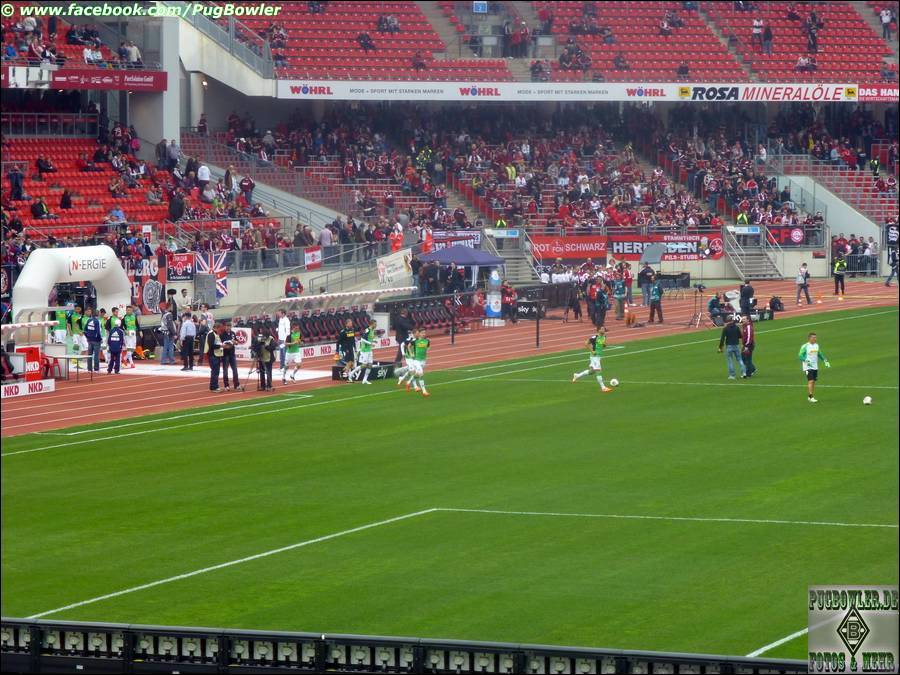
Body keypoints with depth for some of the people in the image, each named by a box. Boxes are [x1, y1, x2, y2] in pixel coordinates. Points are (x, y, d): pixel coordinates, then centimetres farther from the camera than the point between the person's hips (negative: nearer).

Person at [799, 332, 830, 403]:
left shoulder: (816, 345, 10)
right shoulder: (805, 346, -11)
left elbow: (820, 354, 24)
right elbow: (800, 355, -13)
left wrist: (825, 361, 14)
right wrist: (806, 361, -28)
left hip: (815, 367, 7)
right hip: (808, 367, -7)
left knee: (813, 382, 9)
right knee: (811, 381, -15)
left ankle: (809, 396, 19)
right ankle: (811, 397, -16)